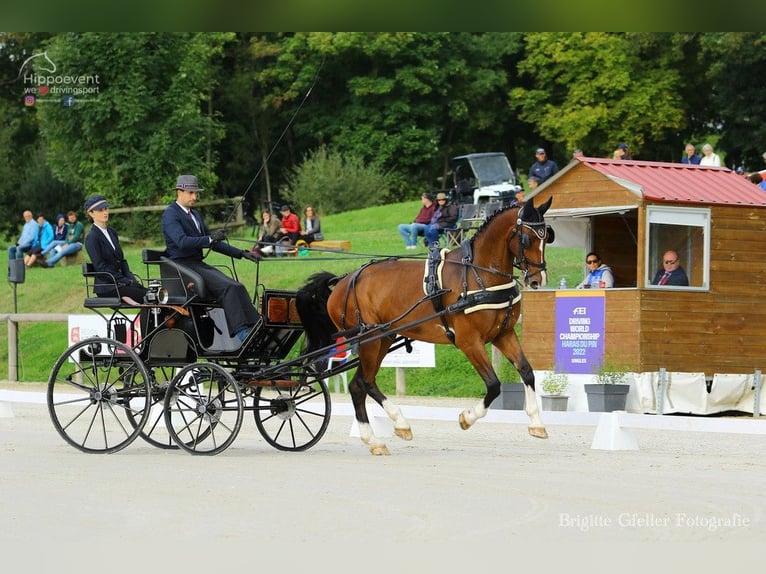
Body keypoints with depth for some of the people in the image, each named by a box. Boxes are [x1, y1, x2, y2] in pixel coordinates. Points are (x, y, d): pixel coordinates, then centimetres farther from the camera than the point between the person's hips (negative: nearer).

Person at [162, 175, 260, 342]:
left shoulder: (196, 215, 22)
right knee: (228, 287, -26)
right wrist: (209, 239, -29)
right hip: (182, 265, -8)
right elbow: (182, 241, -22)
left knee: (237, 287, -13)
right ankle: (241, 334, -31)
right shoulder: (170, 215, -6)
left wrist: (241, 253, 15)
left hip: (199, 264, 8)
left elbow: (213, 243, 24)